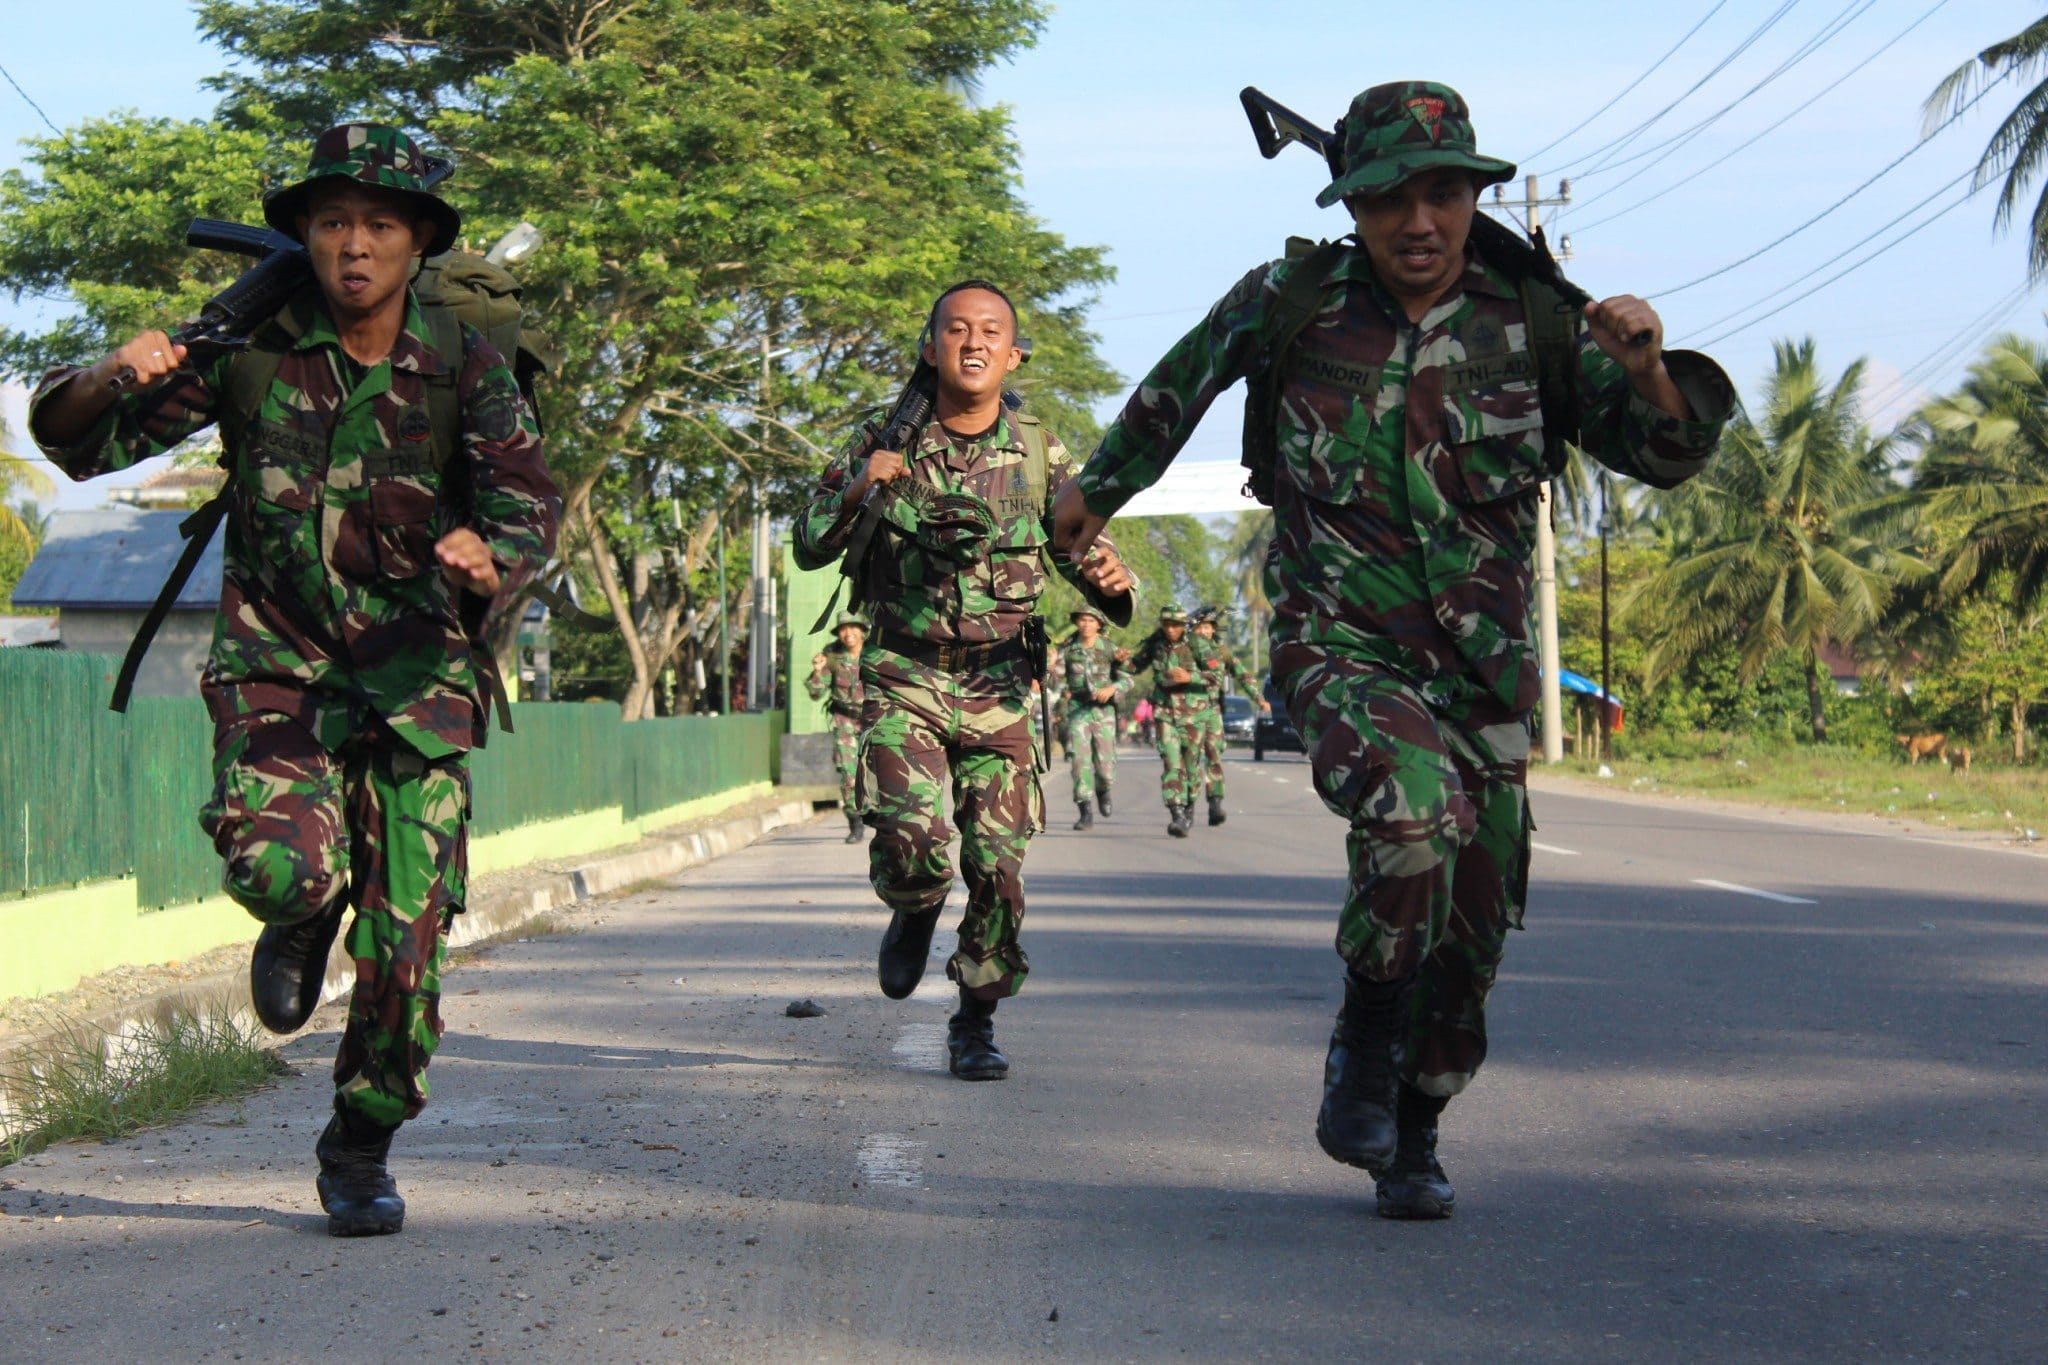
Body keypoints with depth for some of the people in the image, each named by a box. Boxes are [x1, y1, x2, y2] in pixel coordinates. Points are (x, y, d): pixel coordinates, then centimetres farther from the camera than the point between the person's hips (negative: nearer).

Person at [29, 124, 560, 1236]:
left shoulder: (464, 368, -5)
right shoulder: (251, 346, -5)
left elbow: (527, 498, -17)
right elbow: (74, 440, -2)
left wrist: (487, 558, -40)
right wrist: (111, 378, -25)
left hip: (416, 676, 1)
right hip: (275, 658, 0)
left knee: (405, 941, -2)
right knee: (281, 864, -26)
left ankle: (360, 1155, 21)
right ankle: (302, 919, 13)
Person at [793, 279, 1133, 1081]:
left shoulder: (1041, 456, 4)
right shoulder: (884, 444, 3)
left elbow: (1088, 558, 6)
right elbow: (809, 549, 5)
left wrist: (1109, 581, -18)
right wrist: (856, 491, -15)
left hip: (1000, 683, 1)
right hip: (903, 676, -1)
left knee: (997, 861, -2)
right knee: (909, 828, -20)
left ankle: (976, 1022, 16)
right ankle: (913, 912, 16)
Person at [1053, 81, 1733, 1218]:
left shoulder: (1529, 321, -4)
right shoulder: (1293, 304, -6)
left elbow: (1665, 454, -1)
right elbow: (1182, 377, 13)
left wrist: (1645, 370, -23)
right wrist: (1099, 487, 25)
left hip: (1484, 669, 3)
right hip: (1341, 649, -3)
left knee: (1473, 926, 8)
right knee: (1418, 815, -31)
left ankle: (1409, 1140, 31)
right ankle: (1365, 1044, -7)